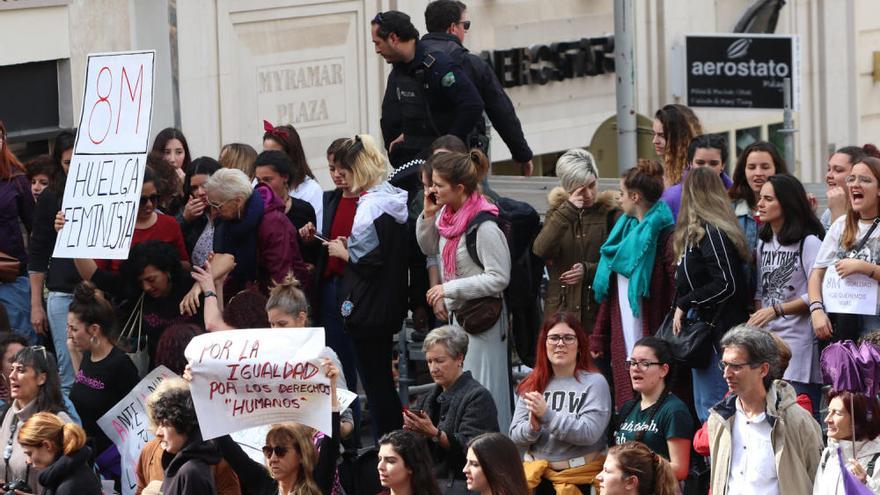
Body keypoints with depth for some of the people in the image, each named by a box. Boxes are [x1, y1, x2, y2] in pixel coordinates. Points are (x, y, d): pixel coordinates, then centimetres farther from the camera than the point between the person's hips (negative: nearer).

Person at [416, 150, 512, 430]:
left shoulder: (484, 227, -21)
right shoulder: (447, 215, 5)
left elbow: (499, 278, -21)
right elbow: (429, 249, 23)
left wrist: (449, 289, -20)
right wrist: (428, 215, 5)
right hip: (456, 314, 9)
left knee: (481, 389, -6)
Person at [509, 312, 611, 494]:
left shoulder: (594, 383, -7)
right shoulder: (531, 385, 7)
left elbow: (589, 433, -18)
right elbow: (515, 436, 3)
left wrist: (547, 415, -23)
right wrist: (532, 426, -18)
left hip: (580, 479, -4)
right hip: (536, 477, 4)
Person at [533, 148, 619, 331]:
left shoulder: (611, 212, 4)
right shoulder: (557, 212, 11)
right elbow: (541, 251, -7)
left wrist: (588, 270, -14)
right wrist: (568, 210, -13)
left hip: (599, 308, -2)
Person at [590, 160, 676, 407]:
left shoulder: (664, 236, -8)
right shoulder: (623, 231, 17)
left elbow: (679, 289, -14)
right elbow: (608, 293, 19)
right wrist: (597, 339, 15)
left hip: (652, 340, -7)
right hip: (622, 344, 8)